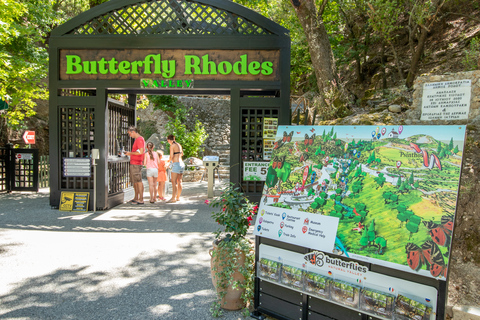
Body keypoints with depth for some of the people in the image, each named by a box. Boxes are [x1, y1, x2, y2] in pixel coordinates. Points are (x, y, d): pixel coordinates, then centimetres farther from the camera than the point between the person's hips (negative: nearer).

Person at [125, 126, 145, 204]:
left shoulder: (139, 139, -13)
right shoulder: (137, 139, 19)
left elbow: (141, 151, -22)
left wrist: (130, 153, -12)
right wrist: (130, 153, 15)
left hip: (136, 164, -11)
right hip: (133, 163, 11)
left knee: (138, 181, -8)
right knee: (134, 181, 15)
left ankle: (141, 199, -5)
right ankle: (136, 198, 24)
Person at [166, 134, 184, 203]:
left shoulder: (172, 146, -9)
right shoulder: (179, 145, 14)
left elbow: (171, 156, -14)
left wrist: (169, 161, 6)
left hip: (176, 164, -8)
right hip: (182, 164, 8)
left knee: (174, 182, -8)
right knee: (179, 182, 11)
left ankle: (173, 198, -11)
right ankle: (178, 197, 17)